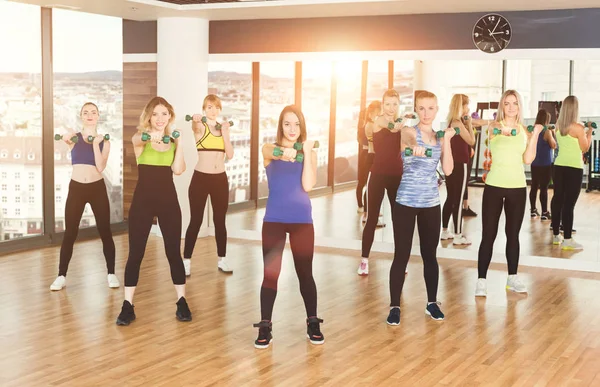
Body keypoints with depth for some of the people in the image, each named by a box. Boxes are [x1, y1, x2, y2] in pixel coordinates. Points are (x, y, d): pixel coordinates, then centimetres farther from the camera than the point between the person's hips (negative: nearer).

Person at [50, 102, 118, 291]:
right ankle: (61, 276, 11)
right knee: (69, 233, 1)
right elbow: (64, 138, -18)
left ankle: (111, 274, 16)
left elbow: (101, 167, -9)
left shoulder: (104, 141, 3)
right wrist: (69, 137, -38)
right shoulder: (75, 137, 4)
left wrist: (95, 142, -12)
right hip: (76, 188, 0)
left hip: (97, 188, 0)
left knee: (105, 232, 3)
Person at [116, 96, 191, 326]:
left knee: (173, 252, 6)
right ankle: (127, 307, 7)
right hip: (143, 198, -2)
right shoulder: (140, 138, -1)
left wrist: (179, 143, -10)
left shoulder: (173, 141, 8)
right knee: (135, 253, -1)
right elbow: (137, 140, -29)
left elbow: (179, 170, -6)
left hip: (168, 199, 2)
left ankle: (182, 302, 18)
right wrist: (149, 137, -51)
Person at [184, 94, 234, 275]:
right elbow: (194, 125, -32)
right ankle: (186, 261, 7)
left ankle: (222, 260, 20)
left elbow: (230, 155, 0)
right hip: (200, 178, -4)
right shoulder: (200, 127, -4)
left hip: (220, 179, 4)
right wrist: (195, 119, -54)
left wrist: (225, 132, -7)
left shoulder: (224, 128, 8)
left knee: (220, 221, 10)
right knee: (195, 221, -1)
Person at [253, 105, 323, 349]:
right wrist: (285, 152, -48)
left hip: (302, 220, 1)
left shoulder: (309, 152, 4)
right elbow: (273, 153, -25)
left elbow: (308, 185, -10)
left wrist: (306, 152, -14)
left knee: (305, 273, 8)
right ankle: (265, 327, 8)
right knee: (270, 273, -2)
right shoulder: (269, 149, 1)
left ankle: (313, 323, 22)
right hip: (274, 220, -1)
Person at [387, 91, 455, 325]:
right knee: (402, 255, -2)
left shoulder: (439, 136, 8)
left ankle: (432, 303, 25)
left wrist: (447, 140, -7)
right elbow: (406, 139, -33)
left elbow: (448, 170, -1)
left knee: (430, 254, 12)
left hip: (431, 203, 4)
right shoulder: (409, 131, -6)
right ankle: (394, 306, 6)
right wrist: (414, 147, -55)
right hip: (406, 202, -4)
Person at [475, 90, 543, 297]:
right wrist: (508, 130, -47)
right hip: (494, 186, -3)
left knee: (513, 234, 12)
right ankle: (481, 280, 4)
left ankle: (512, 277, 24)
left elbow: (528, 159, -3)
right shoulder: (494, 127, -2)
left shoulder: (525, 131, 7)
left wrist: (535, 134, -9)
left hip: (517, 187, 3)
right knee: (489, 235, -2)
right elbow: (495, 133, -27)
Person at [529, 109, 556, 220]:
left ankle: (533, 210, 17)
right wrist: (553, 134, 0)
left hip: (534, 164, 6)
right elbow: (554, 146, -12)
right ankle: (544, 212, 1)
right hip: (545, 164, -6)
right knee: (544, 188, -3)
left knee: (534, 187, 11)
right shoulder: (547, 131, -13)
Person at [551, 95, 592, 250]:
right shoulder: (578, 128, -14)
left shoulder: (558, 126, 4)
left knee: (558, 199, 11)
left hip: (559, 166, 6)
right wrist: (589, 132, 8)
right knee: (569, 203, -5)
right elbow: (585, 148, -3)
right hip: (574, 168, -6)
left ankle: (556, 235, 19)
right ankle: (567, 240, -2)